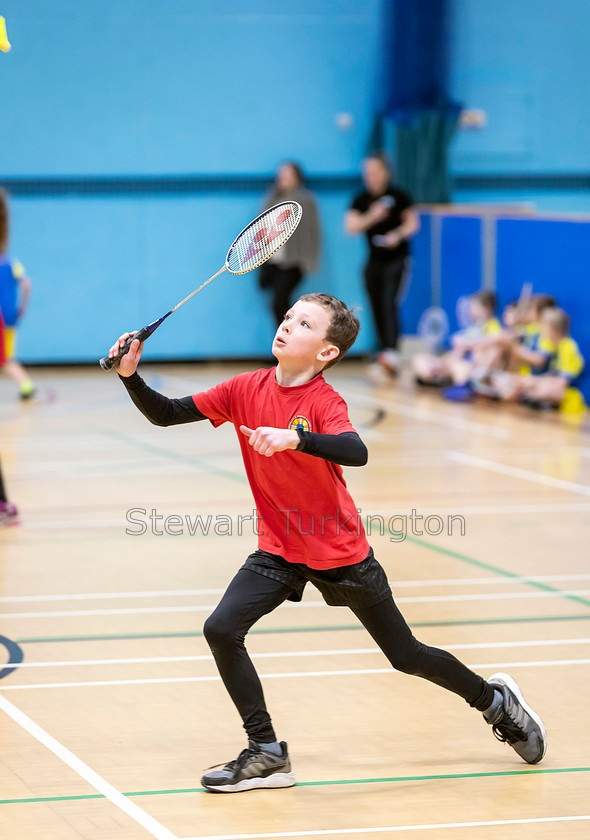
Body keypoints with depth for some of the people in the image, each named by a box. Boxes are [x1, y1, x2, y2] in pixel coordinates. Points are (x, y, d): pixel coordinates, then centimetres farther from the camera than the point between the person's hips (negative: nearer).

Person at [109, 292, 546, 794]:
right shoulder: (247, 390, -6)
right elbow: (165, 414, -3)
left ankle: (496, 700, 34)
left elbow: (357, 453, -40)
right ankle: (267, 756, -4)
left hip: (340, 553, -4)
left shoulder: (324, 402, -20)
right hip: (279, 551, 4)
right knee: (222, 629, -16)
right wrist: (131, 375, -19)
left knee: (406, 655, 7)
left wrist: (294, 437, -54)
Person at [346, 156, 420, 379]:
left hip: (396, 259, -5)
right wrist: (372, 217, -17)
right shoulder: (361, 200, 7)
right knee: (377, 310, 5)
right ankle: (387, 361, 15)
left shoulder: (398, 196, -2)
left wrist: (398, 235, -18)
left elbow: (413, 223, 0)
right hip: (374, 261, 5)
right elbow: (351, 226, -3)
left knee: (388, 304, -19)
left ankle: (391, 355, -29)